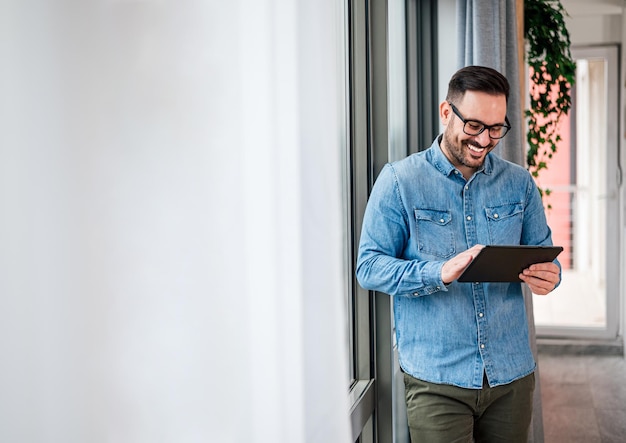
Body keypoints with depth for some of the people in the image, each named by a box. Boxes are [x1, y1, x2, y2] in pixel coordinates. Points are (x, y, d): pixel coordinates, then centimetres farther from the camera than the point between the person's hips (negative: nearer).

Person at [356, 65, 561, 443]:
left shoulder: (519, 183, 7)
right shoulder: (399, 181, -5)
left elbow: (543, 254, 12)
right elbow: (369, 266, -9)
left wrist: (549, 276, -13)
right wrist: (440, 273, -24)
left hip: (512, 373, 4)